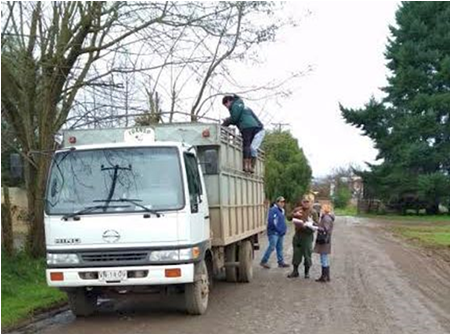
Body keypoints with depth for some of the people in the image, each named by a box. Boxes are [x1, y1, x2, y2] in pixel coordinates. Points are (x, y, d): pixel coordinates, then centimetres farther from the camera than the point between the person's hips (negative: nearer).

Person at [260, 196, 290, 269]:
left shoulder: (282, 210, 15)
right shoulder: (273, 210, -14)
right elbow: (271, 221, -22)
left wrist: (284, 230, 11)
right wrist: (278, 230, -17)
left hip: (280, 233, 9)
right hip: (274, 232, -9)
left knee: (280, 248, 12)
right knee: (271, 247, -9)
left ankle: (281, 262, 17)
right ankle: (263, 262, 0)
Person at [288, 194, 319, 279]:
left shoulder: (313, 212, -3)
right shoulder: (297, 210, 8)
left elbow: (316, 225, -4)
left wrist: (310, 224, -23)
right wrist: (294, 214, -8)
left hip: (307, 236, -3)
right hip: (298, 234, 3)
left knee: (307, 254, 3)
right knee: (296, 253, 8)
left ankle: (307, 272, 17)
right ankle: (295, 271, 18)